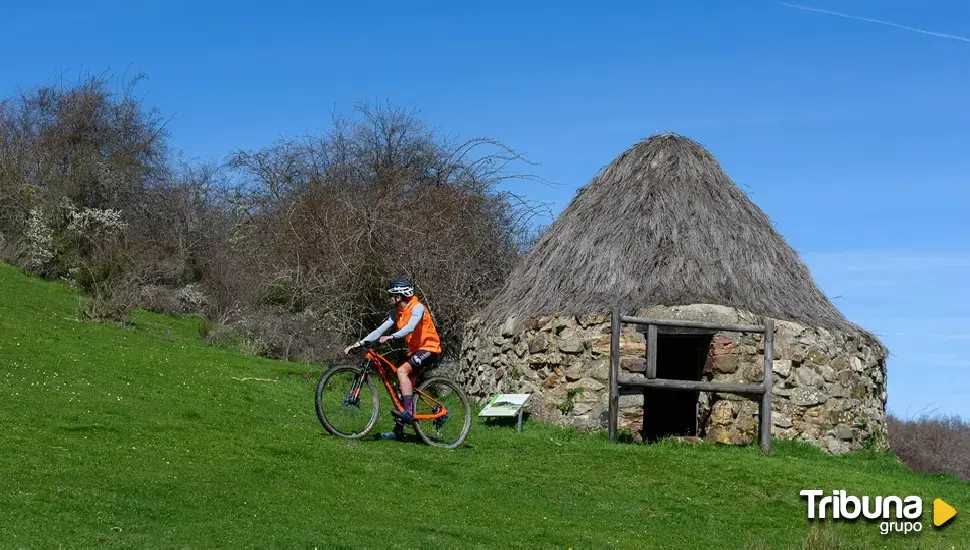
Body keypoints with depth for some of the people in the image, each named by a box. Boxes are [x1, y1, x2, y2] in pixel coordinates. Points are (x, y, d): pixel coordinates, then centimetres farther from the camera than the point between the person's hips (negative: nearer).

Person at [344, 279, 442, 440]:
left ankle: (409, 412, -31)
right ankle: (398, 431, 7)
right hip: (415, 350, 9)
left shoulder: (417, 308, -16)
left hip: (428, 348, -9)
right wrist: (359, 344, -7)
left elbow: (410, 328, -33)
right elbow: (380, 330, 2)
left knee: (402, 370, -28)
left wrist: (390, 337, -45)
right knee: (406, 388, 4)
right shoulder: (397, 312, 7)